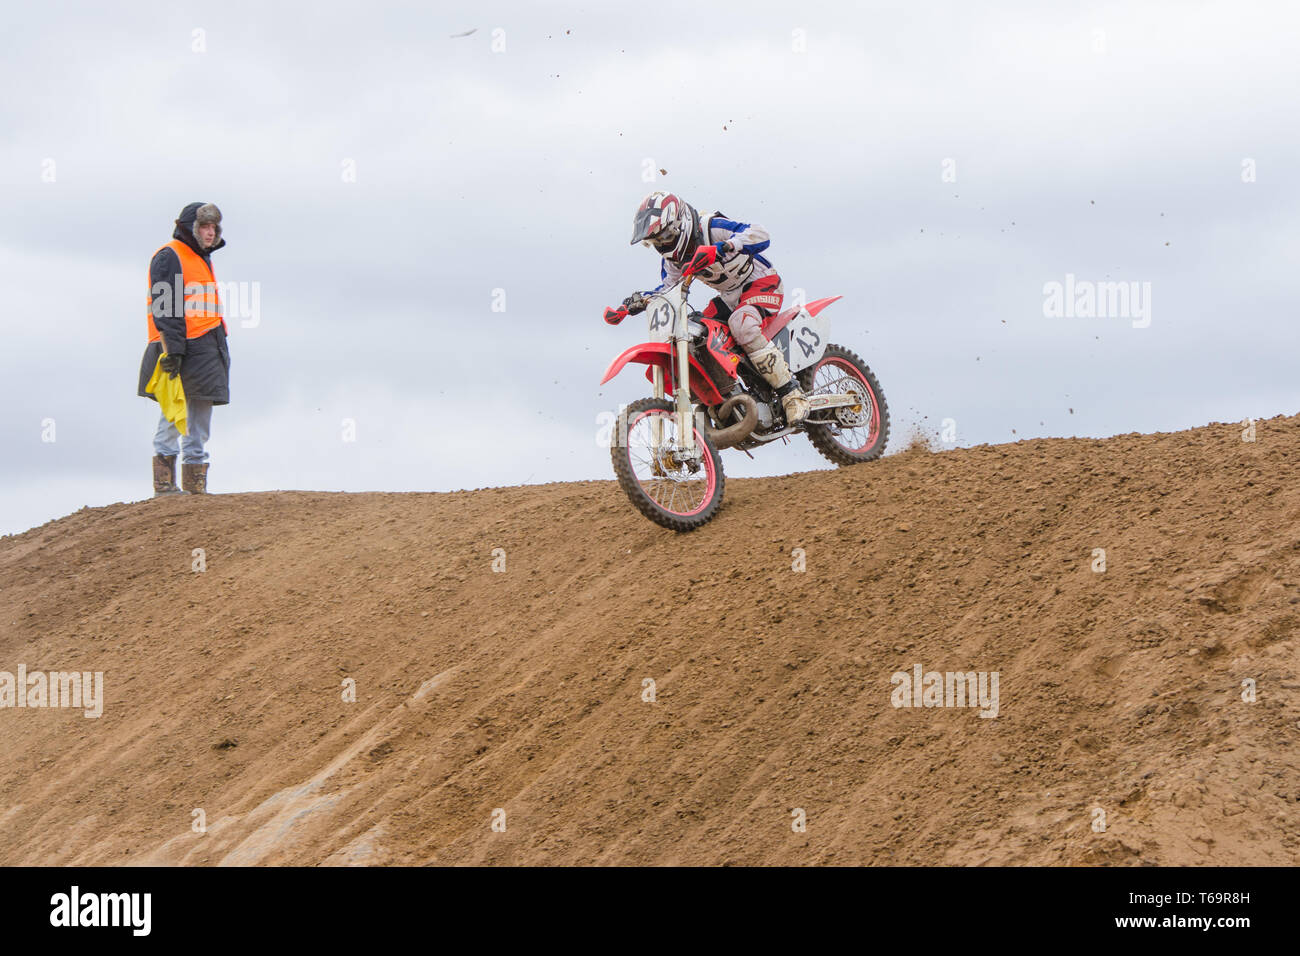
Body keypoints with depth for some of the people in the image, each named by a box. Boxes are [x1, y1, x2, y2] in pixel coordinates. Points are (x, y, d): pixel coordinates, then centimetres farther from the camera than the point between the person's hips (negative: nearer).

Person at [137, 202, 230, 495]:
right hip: (181, 347, -9)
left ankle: (195, 482, 12)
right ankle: (164, 482, -8)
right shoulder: (169, 257, -6)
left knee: (201, 411, 9)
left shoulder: (202, 260, 24)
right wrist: (172, 349, -21)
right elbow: (164, 306, -14)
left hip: (207, 347, 9)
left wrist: (218, 345, 24)